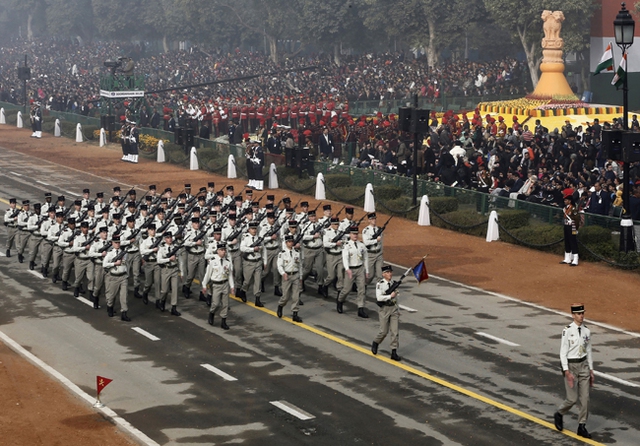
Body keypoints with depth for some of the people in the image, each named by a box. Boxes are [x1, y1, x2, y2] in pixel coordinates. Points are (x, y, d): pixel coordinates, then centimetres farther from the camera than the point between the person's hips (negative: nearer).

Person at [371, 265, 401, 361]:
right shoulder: (380, 284, -12)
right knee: (384, 331, 2)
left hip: (394, 308, 4)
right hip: (384, 309, -4)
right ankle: (375, 343, 32)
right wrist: (390, 296, -22)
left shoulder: (393, 283, 5)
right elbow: (379, 297, -22)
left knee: (394, 331, -2)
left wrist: (397, 310, 19)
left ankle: (394, 352, 2)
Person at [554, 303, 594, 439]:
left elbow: (588, 351, 12)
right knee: (572, 398, -4)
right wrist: (567, 372, -21)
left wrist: (591, 371, 12)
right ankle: (559, 415, 25)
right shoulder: (567, 331, -13)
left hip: (583, 365, 5)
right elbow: (563, 352, -14)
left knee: (585, 398, 2)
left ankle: (582, 426, 11)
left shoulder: (586, 331, 4)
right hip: (570, 365, -5)